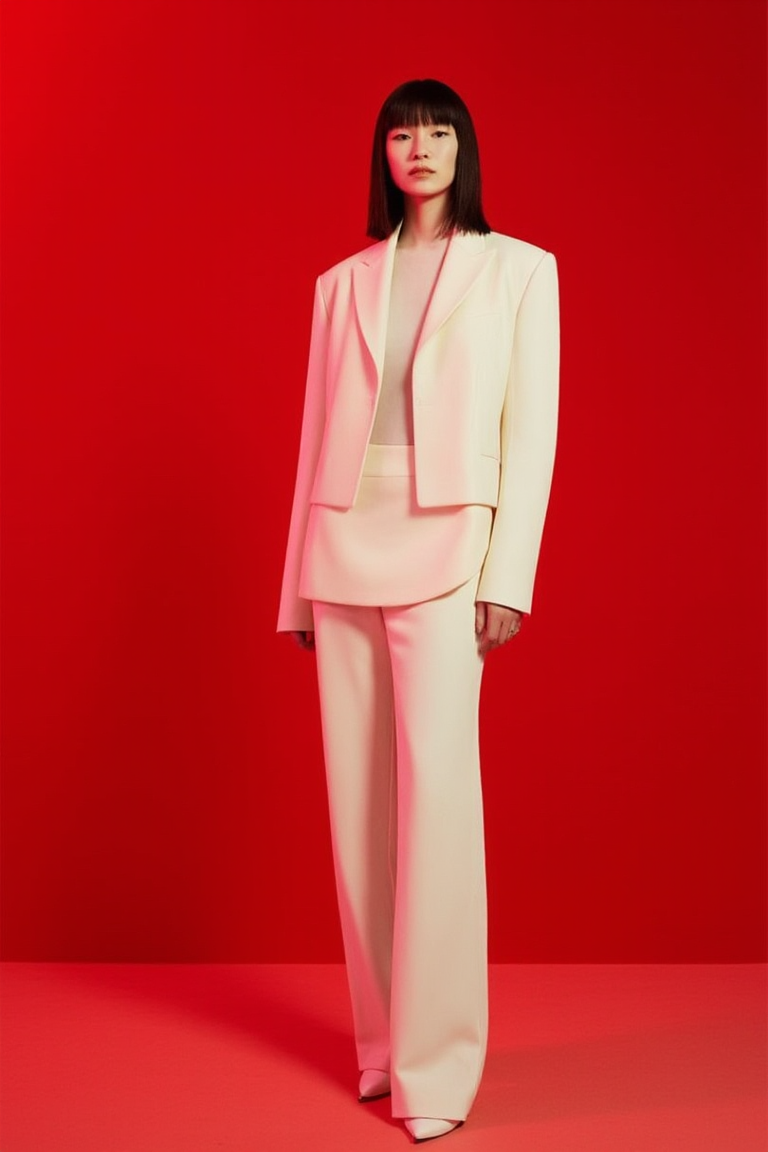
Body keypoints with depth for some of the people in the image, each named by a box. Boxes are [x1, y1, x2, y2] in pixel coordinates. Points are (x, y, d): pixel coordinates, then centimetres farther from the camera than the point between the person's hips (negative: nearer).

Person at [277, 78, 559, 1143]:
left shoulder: (519, 269, 6)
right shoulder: (342, 286, 16)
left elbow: (531, 428, -1)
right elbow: (318, 435, 14)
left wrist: (507, 575, -10)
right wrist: (299, 584, 10)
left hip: (446, 548, -4)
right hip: (344, 548, 4)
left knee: (435, 788, -13)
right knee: (359, 798, 5)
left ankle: (435, 1061, -6)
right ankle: (382, 1038, 16)